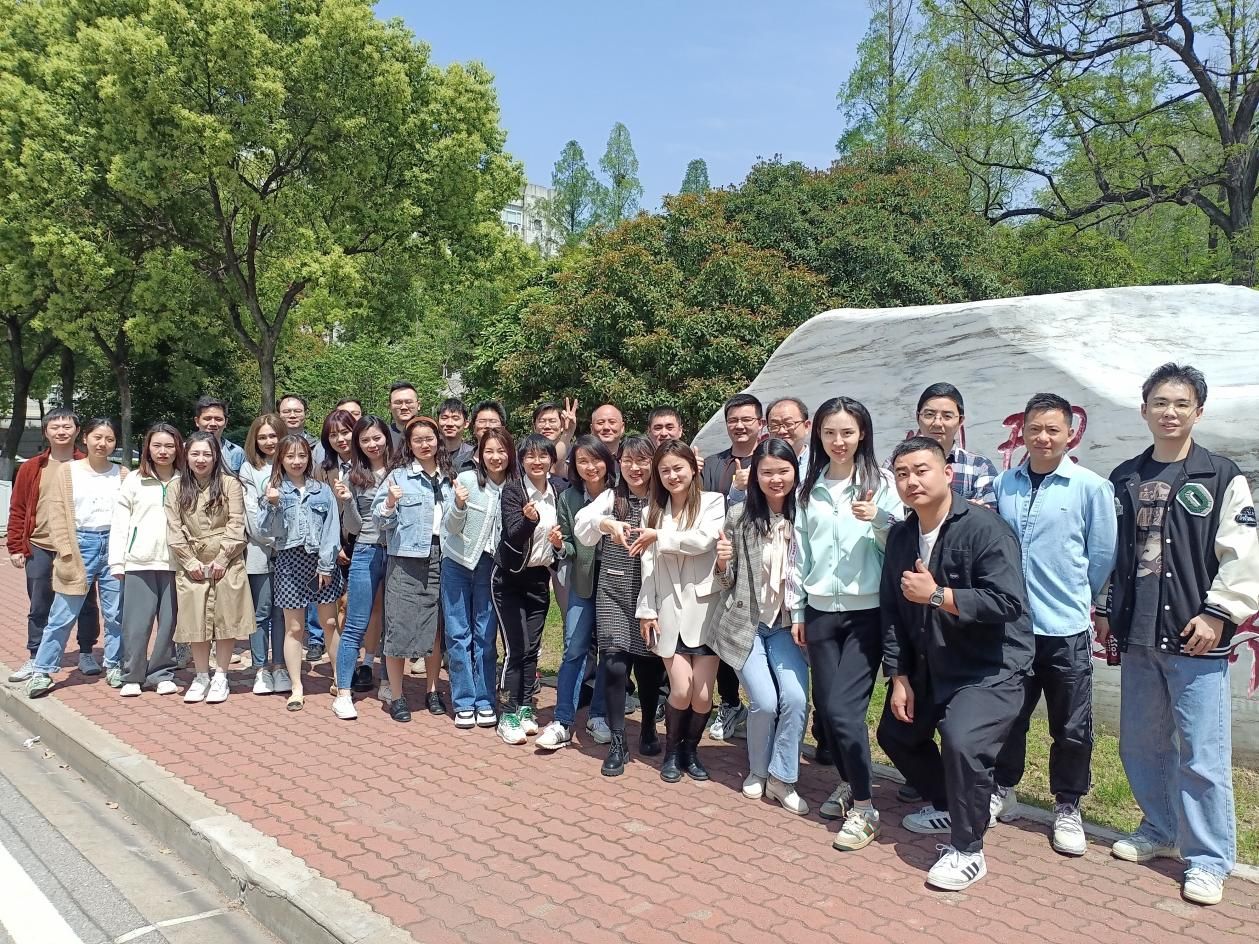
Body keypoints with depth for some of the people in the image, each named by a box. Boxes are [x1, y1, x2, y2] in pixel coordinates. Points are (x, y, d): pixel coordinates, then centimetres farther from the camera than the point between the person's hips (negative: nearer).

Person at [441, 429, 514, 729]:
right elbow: (451, 528, -7)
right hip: (458, 563, -2)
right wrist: (459, 505, -26)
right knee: (458, 634, 3)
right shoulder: (467, 480, -10)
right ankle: (464, 702, 12)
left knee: (486, 635, 7)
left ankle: (485, 701, 16)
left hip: (491, 567, 2)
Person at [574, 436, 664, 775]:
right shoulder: (610, 497, 1)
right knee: (615, 664, -9)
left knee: (650, 665, 10)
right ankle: (617, 742, 4)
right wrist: (606, 523, -36)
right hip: (613, 592, 0)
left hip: (651, 593, 0)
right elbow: (582, 525, -15)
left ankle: (649, 728, 33)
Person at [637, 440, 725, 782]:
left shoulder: (713, 502, 0)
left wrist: (659, 536, -8)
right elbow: (648, 565, 7)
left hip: (705, 609, -2)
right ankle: (672, 751, 19)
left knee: (702, 695, -1)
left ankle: (691, 750, 24)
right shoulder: (653, 511, 11)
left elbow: (704, 540, -18)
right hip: (668, 612, 2)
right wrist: (646, 611, 1)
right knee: (681, 690, -5)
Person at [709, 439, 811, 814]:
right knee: (765, 702, -9)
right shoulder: (739, 515, -9)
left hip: (786, 624, 2)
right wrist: (723, 562, -21)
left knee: (796, 698, -13)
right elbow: (727, 581, -2)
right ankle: (758, 772, 19)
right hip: (744, 622, -2)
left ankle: (782, 778, 8)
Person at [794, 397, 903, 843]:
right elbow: (801, 552, 11)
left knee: (844, 709, -9)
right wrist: (798, 610, 11)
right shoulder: (810, 488, 8)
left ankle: (864, 808, 7)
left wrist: (879, 520, -22)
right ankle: (847, 786, 30)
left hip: (866, 611, -4)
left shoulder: (880, 482, -3)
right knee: (827, 707, 9)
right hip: (820, 611, 4)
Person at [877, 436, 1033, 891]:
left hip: (991, 667, -8)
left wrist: (936, 595, -27)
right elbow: (892, 611, 6)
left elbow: (1007, 602, -30)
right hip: (931, 666, 8)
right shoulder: (901, 536, 3)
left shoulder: (985, 529, -20)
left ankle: (966, 850, -5)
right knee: (896, 734, 18)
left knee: (962, 741, -28)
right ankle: (947, 806, 42)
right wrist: (899, 677, 2)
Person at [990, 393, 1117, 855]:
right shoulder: (1004, 484, 1)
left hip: (1066, 630, -2)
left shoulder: (1091, 487, -8)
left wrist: (1072, 598, 9)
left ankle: (1067, 808, 28)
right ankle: (1003, 792, 35)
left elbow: (1102, 556, 0)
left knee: (1072, 729, 10)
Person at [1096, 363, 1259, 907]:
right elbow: (1109, 552, 15)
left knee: (1202, 755, -1)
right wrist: (1105, 610, 13)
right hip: (1137, 637, 5)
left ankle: (1209, 859, 12)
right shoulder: (1124, 480, 10)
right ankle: (1161, 831, 32)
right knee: (1142, 745, 14)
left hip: (1195, 637, -5)